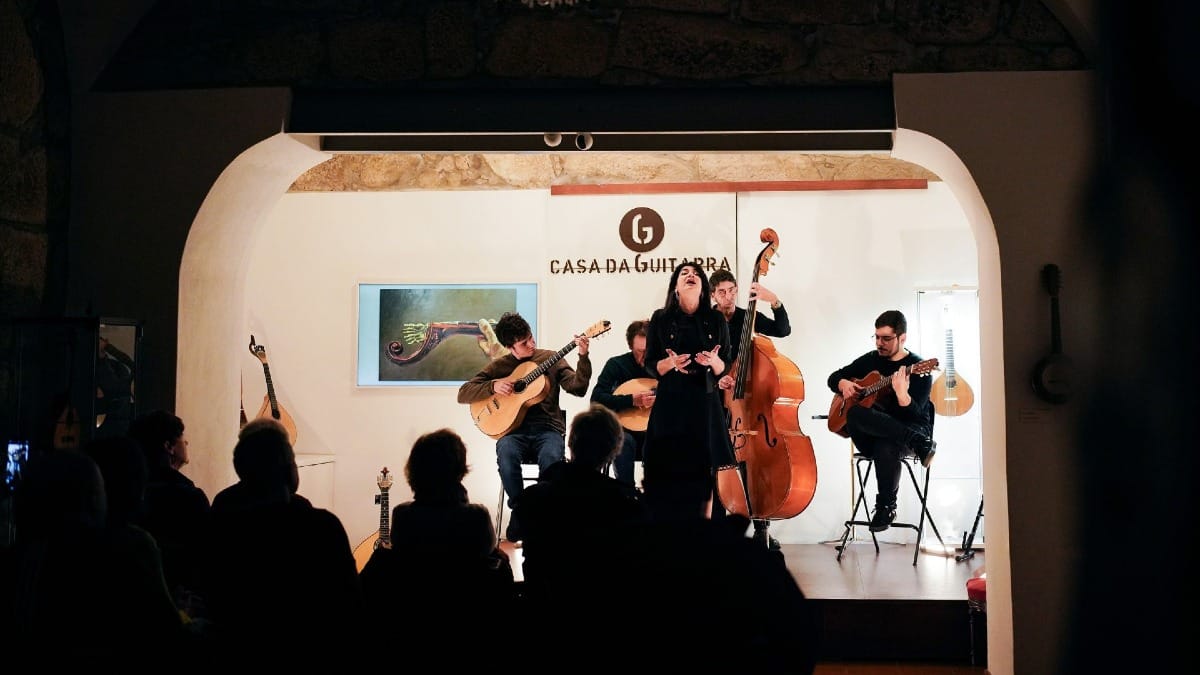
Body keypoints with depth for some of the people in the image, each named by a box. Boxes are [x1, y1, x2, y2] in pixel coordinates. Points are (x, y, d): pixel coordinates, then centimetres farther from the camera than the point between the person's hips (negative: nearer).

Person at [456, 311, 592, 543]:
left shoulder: (550, 358, 9)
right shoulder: (499, 366, 10)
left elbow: (578, 388, -4)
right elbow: (463, 394, 6)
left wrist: (583, 357, -17)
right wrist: (493, 386, -10)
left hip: (547, 427, 0)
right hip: (513, 428, 1)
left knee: (551, 457, -36)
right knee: (506, 454, -35)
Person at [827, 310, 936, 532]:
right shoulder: (870, 360, 11)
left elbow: (914, 415, -16)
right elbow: (834, 377, 21)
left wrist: (902, 394, -37)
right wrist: (843, 384, -3)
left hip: (909, 428, -4)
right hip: (870, 436, 4)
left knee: (885, 447, -41)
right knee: (855, 413, -32)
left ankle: (886, 507, -19)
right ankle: (920, 444, -30)